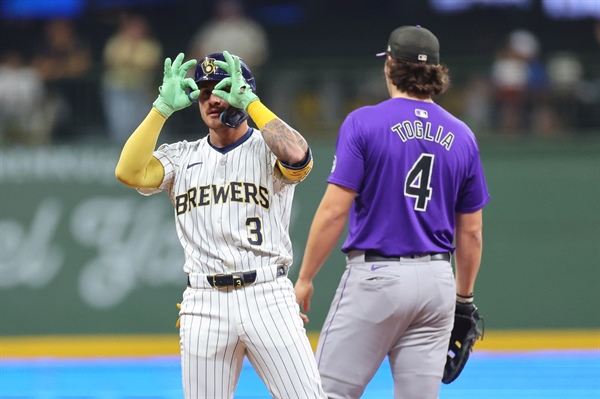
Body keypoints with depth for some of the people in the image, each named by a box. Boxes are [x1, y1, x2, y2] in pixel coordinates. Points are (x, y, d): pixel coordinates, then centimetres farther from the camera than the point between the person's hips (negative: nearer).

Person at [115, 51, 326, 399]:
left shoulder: (267, 149, 5)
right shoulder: (182, 157, 14)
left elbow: (298, 156, -19)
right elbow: (129, 172, -3)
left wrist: (250, 102, -11)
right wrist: (164, 107, -4)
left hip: (267, 296, -3)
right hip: (205, 304, 3)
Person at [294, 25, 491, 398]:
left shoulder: (363, 122, -5)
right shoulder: (461, 136, 8)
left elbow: (334, 211, -10)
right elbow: (471, 232, 12)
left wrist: (304, 279, -3)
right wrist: (464, 297, 23)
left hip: (375, 274, -5)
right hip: (437, 282, 5)